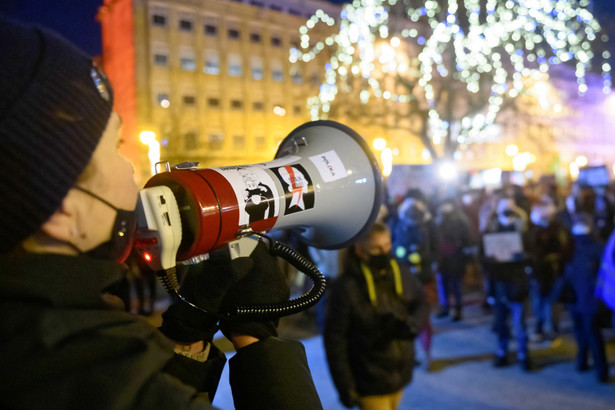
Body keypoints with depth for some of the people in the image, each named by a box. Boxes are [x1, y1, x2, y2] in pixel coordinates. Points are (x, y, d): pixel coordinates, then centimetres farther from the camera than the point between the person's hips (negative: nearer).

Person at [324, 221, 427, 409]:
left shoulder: (401, 273, -5)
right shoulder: (346, 287, -21)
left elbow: (419, 303, 10)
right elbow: (334, 340, -16)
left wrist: (412, 323, -12)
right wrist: (345, 386, -13)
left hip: (400, 375, 5)